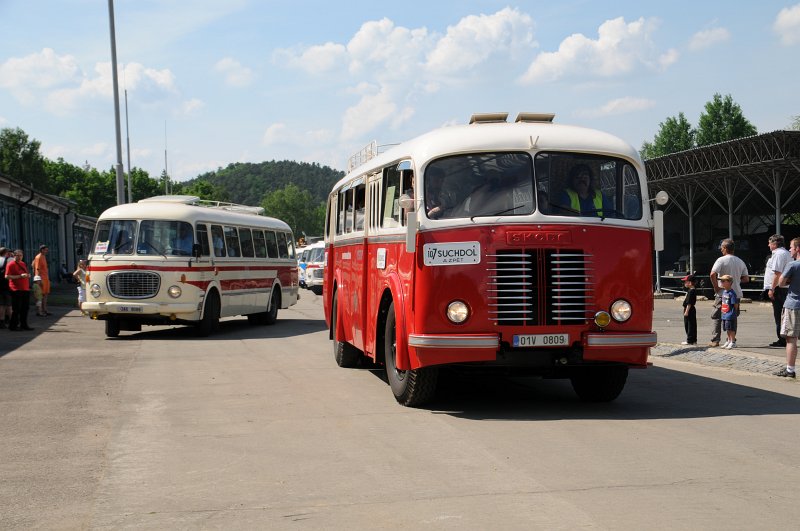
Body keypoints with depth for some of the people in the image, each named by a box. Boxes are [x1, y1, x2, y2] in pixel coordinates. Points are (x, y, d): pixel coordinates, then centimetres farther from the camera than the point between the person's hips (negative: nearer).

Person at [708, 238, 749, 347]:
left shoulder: (721, 260, -10)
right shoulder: (740, 262, 7)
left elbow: (712, 274, -23)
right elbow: (746, 279, 8)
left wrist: (716, 287, -12)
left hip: (722, 294, -5)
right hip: (736, 294, 5)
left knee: (716, 317, 3)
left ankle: (715, 340, -3)